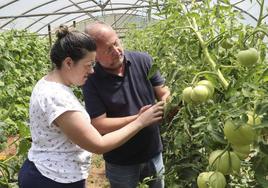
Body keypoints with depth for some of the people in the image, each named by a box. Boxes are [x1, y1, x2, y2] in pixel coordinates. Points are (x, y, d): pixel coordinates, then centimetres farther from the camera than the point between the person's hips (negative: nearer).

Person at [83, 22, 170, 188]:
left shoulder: (143, 60, -9)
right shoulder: (91, 81, -16)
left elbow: (163, 92, -4)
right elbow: (99, 125, -19)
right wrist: (138, 119, -28)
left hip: (154, 153, 3)